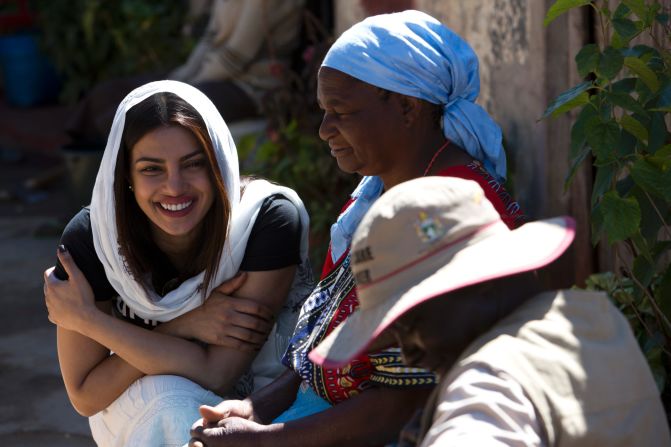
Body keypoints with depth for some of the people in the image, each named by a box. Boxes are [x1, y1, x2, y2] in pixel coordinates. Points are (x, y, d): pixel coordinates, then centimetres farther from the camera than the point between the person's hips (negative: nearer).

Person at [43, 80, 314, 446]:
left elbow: (216, 376, -26)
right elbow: (85, 395, -14)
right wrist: (182, 328, -28)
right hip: (140, 412, 0)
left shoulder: (269, 219, -26)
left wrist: (86, 318, -22)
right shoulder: (91, 237, -19)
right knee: (174, 402, -33)